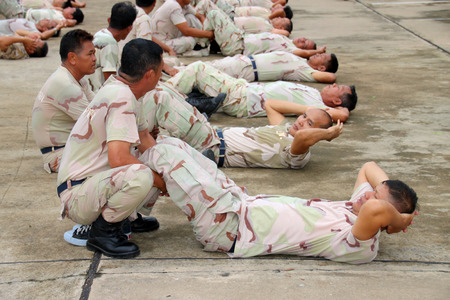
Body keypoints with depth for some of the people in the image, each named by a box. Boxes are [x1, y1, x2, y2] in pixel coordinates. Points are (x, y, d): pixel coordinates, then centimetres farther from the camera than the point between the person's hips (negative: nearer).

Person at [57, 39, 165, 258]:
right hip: (77, 194, -10)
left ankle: (130, 217, 15)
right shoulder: (121, 97, -22)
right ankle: (102, 231, -13)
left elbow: (145, 140, 20)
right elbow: (118, 158, -32)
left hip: (100, 180, 10)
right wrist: (158, 180, -17)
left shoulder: (120, 90, 8)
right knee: (140, 176, -37)